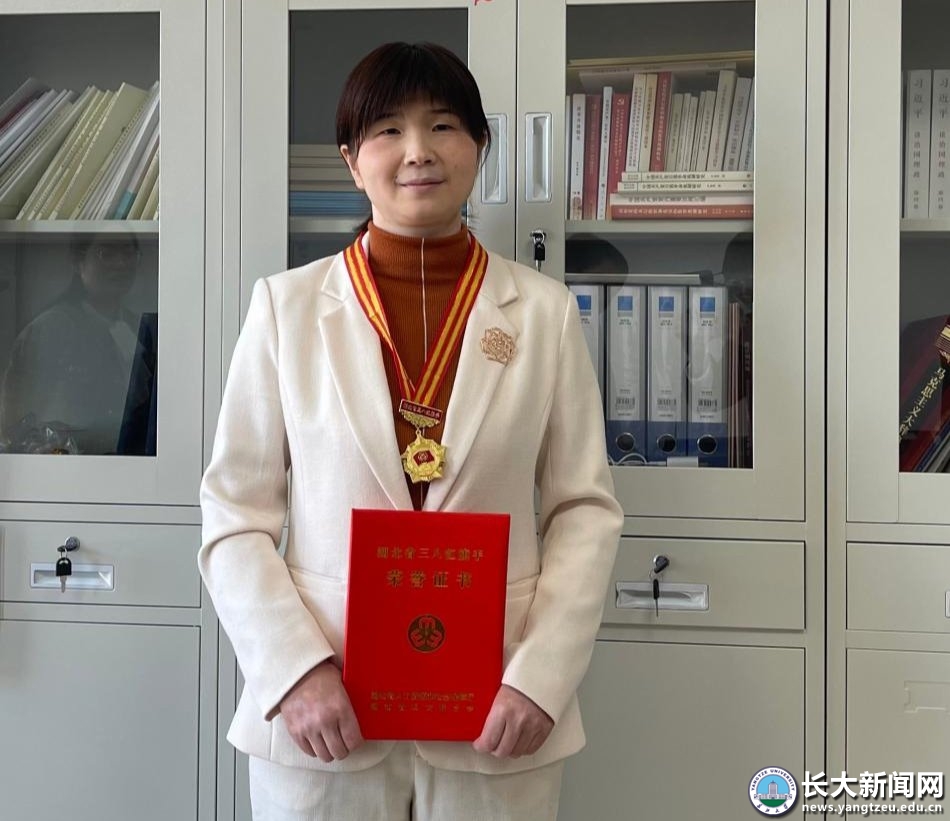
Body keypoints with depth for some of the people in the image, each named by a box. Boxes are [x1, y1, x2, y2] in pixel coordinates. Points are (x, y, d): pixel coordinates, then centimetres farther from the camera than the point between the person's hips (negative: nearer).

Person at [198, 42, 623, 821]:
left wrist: (543, 676, -10)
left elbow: (586, 509, 0)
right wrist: (296, 670, -12)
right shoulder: (287, 305, -1)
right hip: (321, 712, 0)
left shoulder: (545, 311, 0)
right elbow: (235, 513, -1)